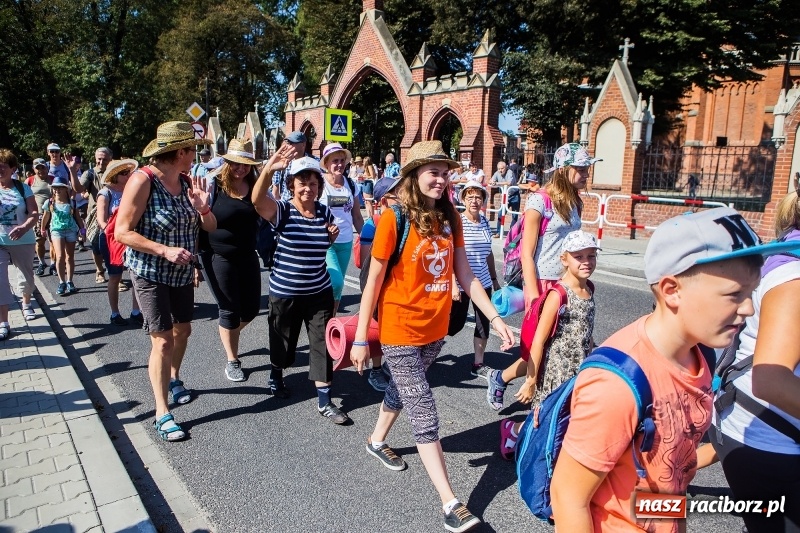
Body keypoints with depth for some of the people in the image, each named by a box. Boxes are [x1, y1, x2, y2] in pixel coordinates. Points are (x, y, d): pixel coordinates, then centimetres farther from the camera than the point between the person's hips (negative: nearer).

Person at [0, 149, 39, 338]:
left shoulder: (23, 188, -2)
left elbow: (34, 214, -7)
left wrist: (23, 228, -25)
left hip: (23, 241, 1)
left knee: (26, 276, 17)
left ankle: (26, 303, 45)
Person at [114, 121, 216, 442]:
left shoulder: (186, 181, 0)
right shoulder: (143, 179, -18)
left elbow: (210, 228, 2)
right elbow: (122, 232, -20)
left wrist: (203, 208, -18)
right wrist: (164, 250, -28)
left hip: (182, 272, 6)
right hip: (150, 274, -6)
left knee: (182, 330, 19)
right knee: (162, 341, -5)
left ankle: (174, 379, 45)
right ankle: (162, 414, 7)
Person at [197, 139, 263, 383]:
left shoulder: (255, 187, 2)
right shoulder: (213, 185, -11)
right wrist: (199, 255, -19)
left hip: (247, 256, 5)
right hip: (219, 258, -5)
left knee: (251, 308, 11)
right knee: (230, 310, 3)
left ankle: (228, 336, 43)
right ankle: (232, 360, 24)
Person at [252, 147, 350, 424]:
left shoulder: (325, 212, 1)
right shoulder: (282, 211, -12)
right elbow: (257, 199, -34)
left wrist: (332, 235, -6)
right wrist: (269, 169, -50)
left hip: (319, 292, 3)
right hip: (285, 292, -2)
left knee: (323, 344, 1)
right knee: (283, 340, 16)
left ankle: (324, 401, 11)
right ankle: (276, 376, 47)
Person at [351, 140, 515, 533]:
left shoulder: (450, 217, 1)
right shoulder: (394, 219, -16)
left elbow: (465, 274, 3)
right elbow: (373, 281, -12)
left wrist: (494, 318, -2)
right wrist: (360, 339, -10)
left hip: (435, 328, 6)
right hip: (401, 331, -6)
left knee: (401, 389, 26)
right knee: (425, 416, -1)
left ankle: (377, 441, 52)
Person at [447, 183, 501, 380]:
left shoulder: (485, 222, 5)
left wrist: (495, 279, 17)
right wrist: (453, 284, -19)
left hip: (483, 282, 6)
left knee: (484, 324, 8)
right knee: (456, 323, 7)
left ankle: (478, 364, 22)